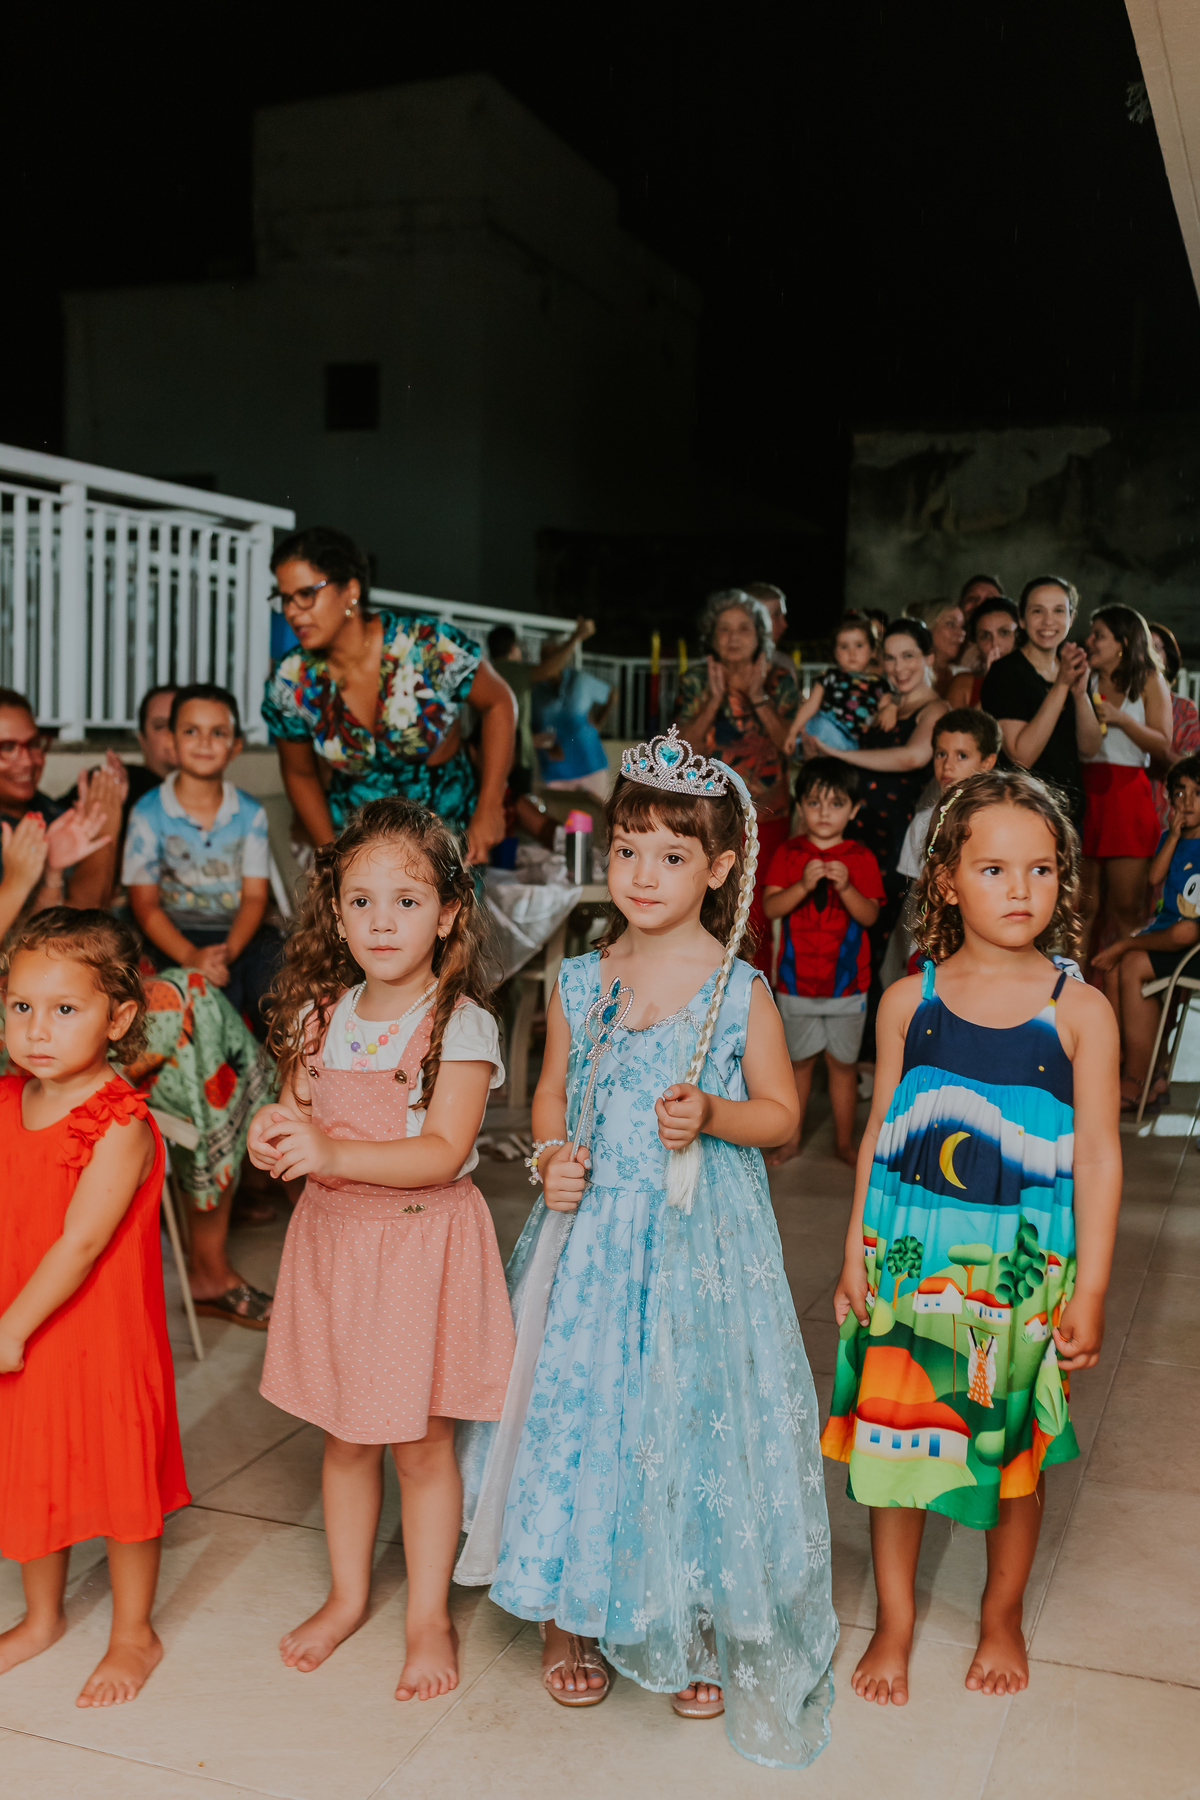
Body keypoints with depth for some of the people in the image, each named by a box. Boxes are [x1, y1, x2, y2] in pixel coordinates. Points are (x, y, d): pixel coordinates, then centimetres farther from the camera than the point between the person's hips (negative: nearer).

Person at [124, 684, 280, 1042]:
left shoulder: (250, 813, 9)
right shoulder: (148, 812, 2)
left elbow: (255, 895, 3)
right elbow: (144, 903, -2)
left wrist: (229, 951, -18)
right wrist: (190, 956, -19)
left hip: (241, 932, 2)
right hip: (177, 935, -2)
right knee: (217, 990, -33)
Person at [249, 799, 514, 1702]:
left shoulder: (461, 1024, -15)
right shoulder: (321, 1014, 2)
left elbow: (442, 1152, -22)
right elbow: (298, 1109, 11)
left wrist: (330, 1153, -31)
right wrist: (276, 1131, -13)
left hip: (423, 1245, -4)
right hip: (334, 1237, 5)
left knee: (421, 1443, 8)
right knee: (344, 1436, 17)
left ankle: (429, 1613, 28)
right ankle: (348, 1594, 37)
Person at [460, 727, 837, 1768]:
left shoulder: (740, 991, -6)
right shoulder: (579, 983, 3)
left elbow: (781, 1113, 0)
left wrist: (711, 1116, -18)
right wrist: (551, 1158, -5)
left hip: (701, 1245, -2)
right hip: (593, 1235, 3)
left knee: (695, 1415, 3)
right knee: (579, 1406, 8)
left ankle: (702, 1626, 26)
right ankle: (573, 1616, 29)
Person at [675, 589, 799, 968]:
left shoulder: (779, 680, 5)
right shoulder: (697, 681, 5)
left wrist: (758, 697, -12)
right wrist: (715, 699, -12)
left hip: (766, 814, 0)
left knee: (756, 914, -4)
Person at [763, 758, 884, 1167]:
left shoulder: (861, 859, -2)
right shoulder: (788, 854, -1)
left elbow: (870, 915, -10)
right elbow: (770, 907, -11)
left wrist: (845, 887, -26)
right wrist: (804, 885, -25)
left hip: (846, 980, 0)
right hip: (796, 978, 1)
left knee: (843, 1061, 9)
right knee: (799, 1059, 13)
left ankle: (844, 1141, 23)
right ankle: (791, 1138, 26)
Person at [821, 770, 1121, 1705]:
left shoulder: (1080, 1010, -6)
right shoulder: (909, 1000, -1)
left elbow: (1097, 1157, -4)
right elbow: (879, 1136, 5)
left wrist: (1088, 1292, -5)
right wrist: (856, 1257, 4)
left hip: (1024, 1267, -1)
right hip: (910, 1260, 1)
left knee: (1019, 1447, 12)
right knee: (892, 1440, 9)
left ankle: (1002, 1617, 36)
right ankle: (894, 1624, 29)